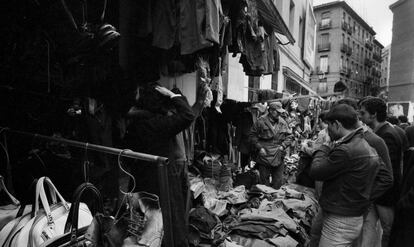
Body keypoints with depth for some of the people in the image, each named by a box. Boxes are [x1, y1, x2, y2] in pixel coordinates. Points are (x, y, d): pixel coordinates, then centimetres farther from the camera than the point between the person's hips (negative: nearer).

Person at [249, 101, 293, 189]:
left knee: (278, 182, 10)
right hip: (264, 156, -3)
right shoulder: (261, 121, -5)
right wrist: (260, 148, -11)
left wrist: (283, 146, -3)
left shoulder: (283, 122, 7)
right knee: (264, 181, 5)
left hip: (278, 157, 4)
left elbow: (289, 136, 12)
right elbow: (252, 136, -3)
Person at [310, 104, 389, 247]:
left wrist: (322, 150, -5)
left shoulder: (345, 151, -25)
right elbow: (385, 181, 11)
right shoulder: (369, 148, 7)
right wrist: (366, 197, 8)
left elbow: (316, 173, -19)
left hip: (340, 221, -9)